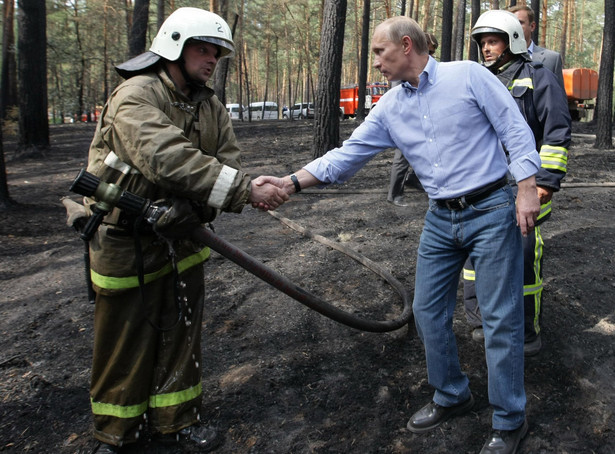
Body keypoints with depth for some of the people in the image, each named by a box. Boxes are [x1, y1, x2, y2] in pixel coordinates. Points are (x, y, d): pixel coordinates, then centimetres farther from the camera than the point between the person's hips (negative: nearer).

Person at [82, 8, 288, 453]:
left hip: (182, 236, 6)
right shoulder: (136, 95, -20)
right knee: (125, 341, 8)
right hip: (127, 243, -6)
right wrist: (245, 189, -40)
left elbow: (228, 162, -5)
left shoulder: (211, 107, 6)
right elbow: (167, 159, -36)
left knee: (180, 334, 15)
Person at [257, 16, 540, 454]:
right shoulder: (390, 108, 6)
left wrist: (528, 188, -14)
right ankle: (451, 397, 30)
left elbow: (516, 131, -7)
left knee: (501, 317, 0)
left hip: (492, 211, -6)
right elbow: (347, 155, 3)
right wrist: (291, 181, -6)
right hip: (441, 220, 6)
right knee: (428, 311, 10)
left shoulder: (469, 76, -7)